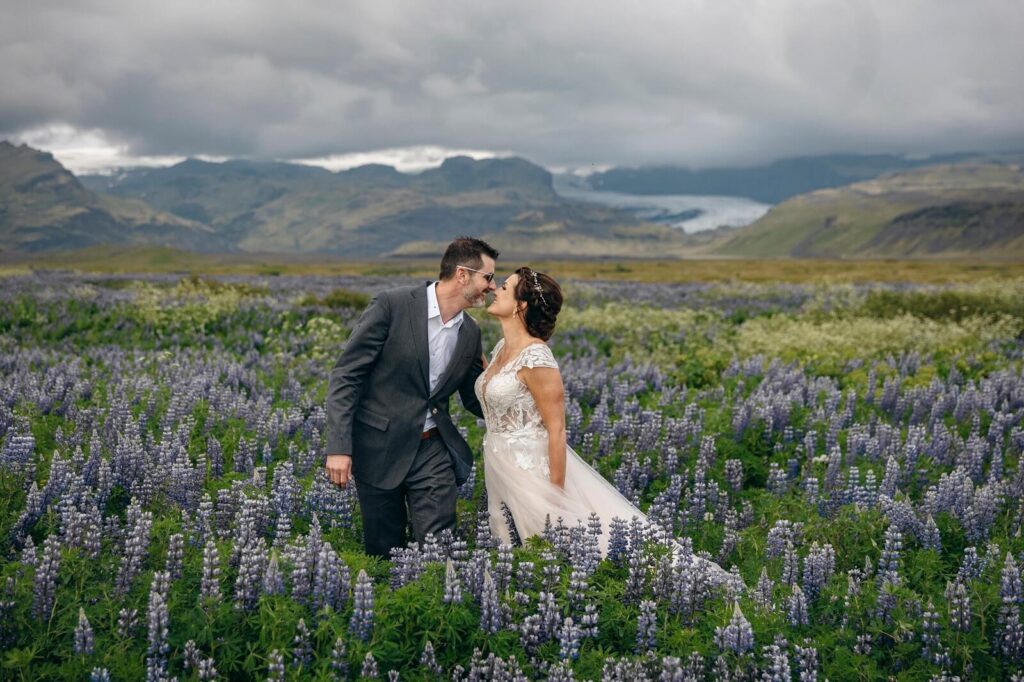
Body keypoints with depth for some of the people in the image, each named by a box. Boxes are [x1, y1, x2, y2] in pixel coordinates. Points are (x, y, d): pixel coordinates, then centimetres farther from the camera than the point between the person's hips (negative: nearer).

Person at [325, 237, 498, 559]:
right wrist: (338, 447, -18)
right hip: (379, 448, -4)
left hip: (433, 450, 4)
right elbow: (345, 376, -11)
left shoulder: (470, 333, 6)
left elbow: (475, 401, 16)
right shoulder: (392, 305, -11)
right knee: (383, 551, 7)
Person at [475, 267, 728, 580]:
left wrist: (555, 498, -20)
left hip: (534, 470, -9)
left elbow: (556, 431, -20)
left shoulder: (535, 358, -20)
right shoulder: (502, 347, 7)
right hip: (503, 473, 9)